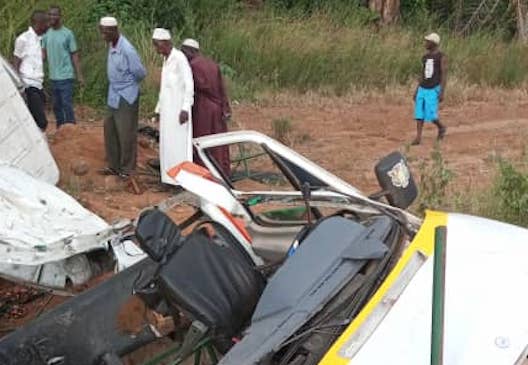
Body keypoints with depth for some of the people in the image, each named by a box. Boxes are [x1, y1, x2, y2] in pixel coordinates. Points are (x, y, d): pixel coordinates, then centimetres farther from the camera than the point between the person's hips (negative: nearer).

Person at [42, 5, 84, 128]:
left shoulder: (67, 34, -7)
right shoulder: (46, 34, 6)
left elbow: (75, 55, -4)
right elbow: (43, 53, 9)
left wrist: (80, 75, -8)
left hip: (66, 76, -5)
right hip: (53, 77, 5)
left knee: (67, 105, -7)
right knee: (57, 106, 13)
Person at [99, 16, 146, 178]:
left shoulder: (127, 50, -23)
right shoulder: (111, 45, 3)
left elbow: (141, 73, -15)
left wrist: (129, 84, 2)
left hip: (126, 97, -8)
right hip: (113, 96, 8)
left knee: (126, 134, 1)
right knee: (110, 130, 14)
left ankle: (127, 168, 13)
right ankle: (114, 165, 25)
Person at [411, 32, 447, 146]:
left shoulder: (442, 57, -10)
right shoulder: (425, 57, 11)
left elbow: (444, 76, -13)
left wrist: (442, 93, -19)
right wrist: (417, 90, 13)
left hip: (434, 90, -6)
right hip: (422, 89, 6)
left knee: (430, 115, -8)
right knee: (419, 113, -2)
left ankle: (441, 127, 21)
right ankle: (418, 138, 0)